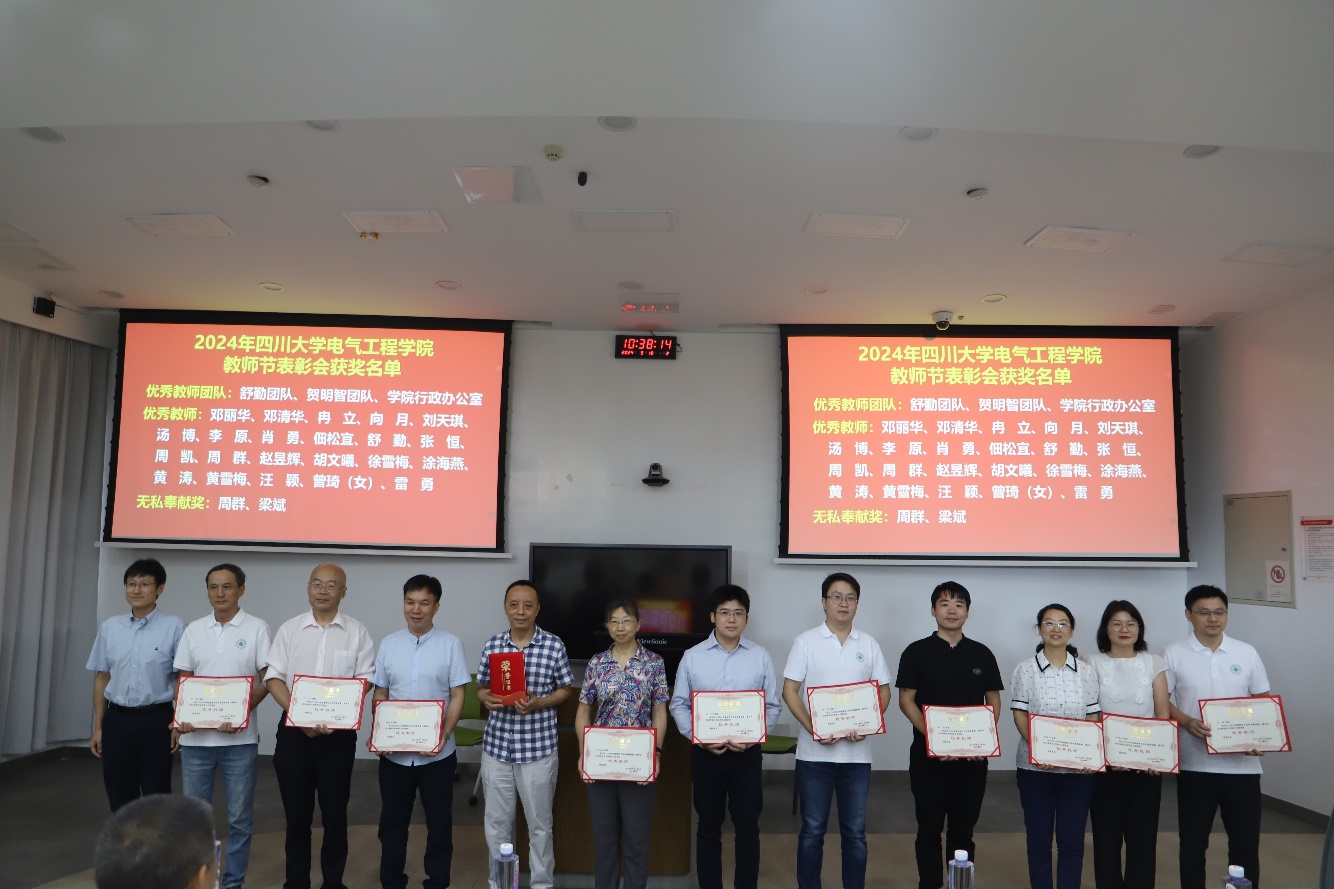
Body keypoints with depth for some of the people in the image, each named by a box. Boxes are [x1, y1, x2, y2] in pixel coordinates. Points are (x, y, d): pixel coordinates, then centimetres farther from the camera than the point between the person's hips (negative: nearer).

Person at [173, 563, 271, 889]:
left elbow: (268, 680, -4)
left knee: (239, 816, 6)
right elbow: (183, 680, 10)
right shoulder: (194, 630, 7)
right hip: (195, 737, 3)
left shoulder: (256, 629, -3)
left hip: (239, 738, -3)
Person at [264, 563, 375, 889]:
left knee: (334, 811, 7)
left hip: (339, 732, -1)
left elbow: (364, 680, -2)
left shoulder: (357, 632, 0)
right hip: (293, 730, 1)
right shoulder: (290, 629, 4)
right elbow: (273, 678, 0)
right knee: (296, 811, 10)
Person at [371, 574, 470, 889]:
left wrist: (444, 735, -17)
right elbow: (380, 694, 8)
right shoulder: (388, 644, 3)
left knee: (439, 822, 10)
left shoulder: (450, 644, -6)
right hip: (394, 752, 2)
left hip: (437, 753, -2)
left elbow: (457, 696, -6)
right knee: (392, 821, 14)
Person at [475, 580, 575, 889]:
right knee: (496, 822, 14)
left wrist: (538, 703, -17)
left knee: (539, 823, 11)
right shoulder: (491, 645, 1)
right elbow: (482, 688, 10)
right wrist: (487, 699, -13)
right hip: (496, 745, 3)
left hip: (538, 747, -2)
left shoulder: (554, 646, -7)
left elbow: (565, 690, 0)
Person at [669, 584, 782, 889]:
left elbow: (773, 705, 1)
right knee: (708, 827, 12)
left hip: (748, 753, 0)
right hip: (706, 753, 0)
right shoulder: (692, 657, -3)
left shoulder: (761, 657, -2)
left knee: (748, 827, 9)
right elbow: (678, 705, 1)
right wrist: (698, 737, -13)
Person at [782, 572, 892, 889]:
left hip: (857, 753, 2)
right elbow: (790, 691, -3)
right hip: (814, 753, -2)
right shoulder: (806, 641, -1)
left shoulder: (869, 644, 6)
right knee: (812, 830, 7)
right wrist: (812, 728, -16)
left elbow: (884, 692, 8)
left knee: (855, 832, 10)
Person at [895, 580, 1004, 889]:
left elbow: (994, 701, 9)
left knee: (963, 829, 12)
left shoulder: (982, 654, 7)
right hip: (928, 756, -2)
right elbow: (906, 701, -5)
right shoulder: (917, 652, -2)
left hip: (972, 757, 3)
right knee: (929, 828, 6)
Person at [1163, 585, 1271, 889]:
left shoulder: (1247, 653, 4)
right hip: (1195, 764, -1)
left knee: (1245, 841, 10)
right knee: (1193, 842, 10)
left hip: (1242, 764, 2)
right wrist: (1186, 722, -18)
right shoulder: (1173, 654, -3)